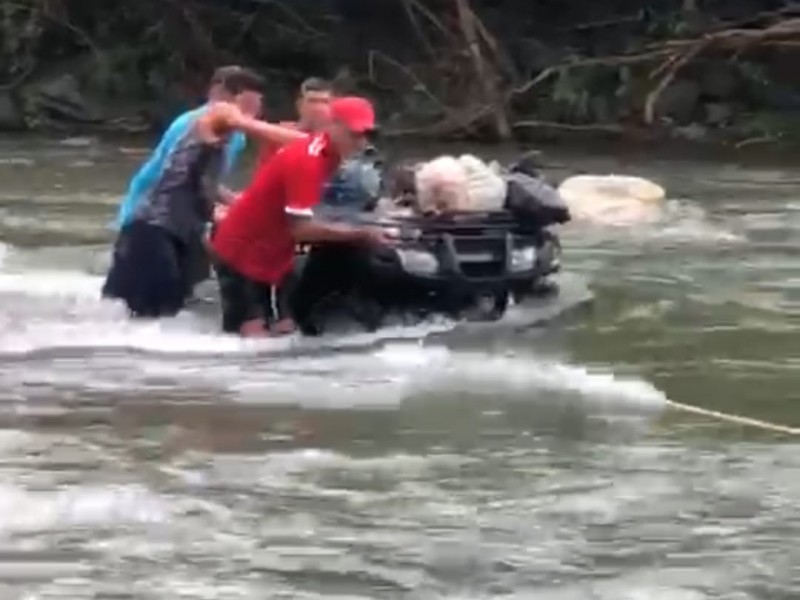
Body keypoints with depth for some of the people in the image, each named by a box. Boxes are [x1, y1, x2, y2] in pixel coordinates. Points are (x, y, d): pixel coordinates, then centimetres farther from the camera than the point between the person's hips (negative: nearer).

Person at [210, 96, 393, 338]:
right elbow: (301, 227, -32)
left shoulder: (328, 154, 1)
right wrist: (361, 233, -29)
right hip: (242, 252, -9)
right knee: (252, 335, -13)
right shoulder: (306, 161, -29)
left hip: (273, 256, 9)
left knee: (285, 331, 5)